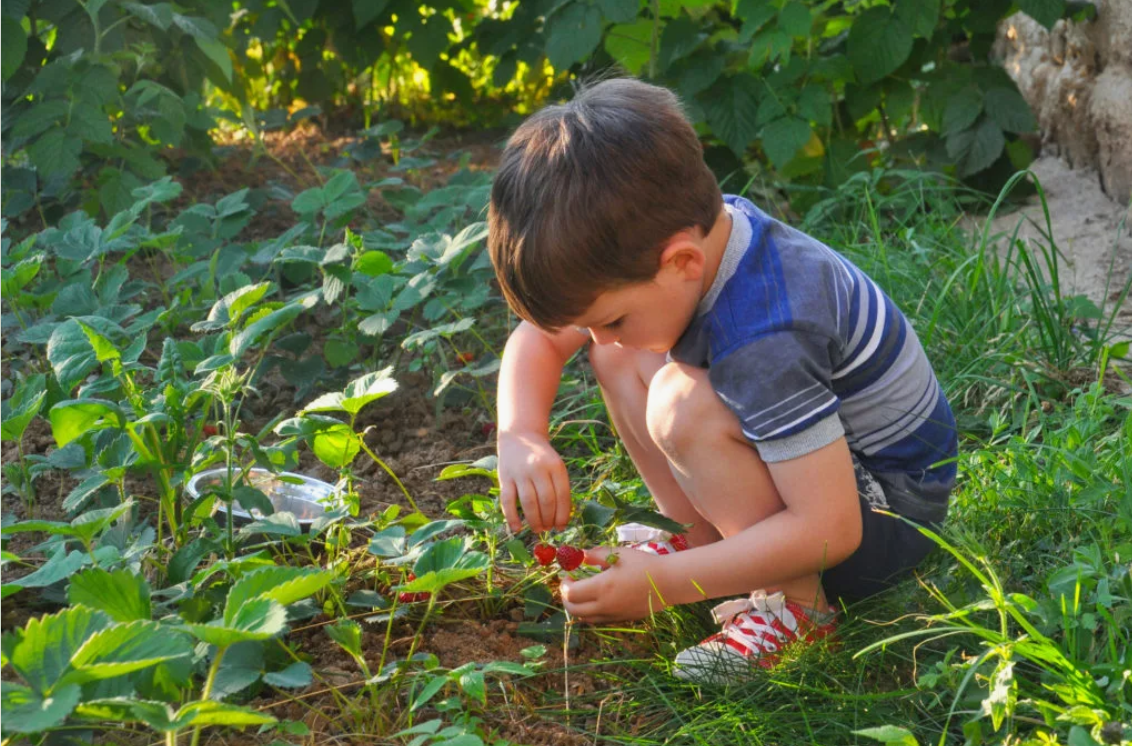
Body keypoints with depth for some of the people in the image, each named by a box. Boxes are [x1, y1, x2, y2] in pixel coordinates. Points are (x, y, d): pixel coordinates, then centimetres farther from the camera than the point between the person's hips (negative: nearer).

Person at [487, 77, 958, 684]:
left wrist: (662, 584, -34)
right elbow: (539, 335, 0)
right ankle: (706, 538, 2)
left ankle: (797, 602, -17)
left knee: (682, 406, -31)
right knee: (620, 356, -4)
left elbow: (829, 531, -36)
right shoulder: (694, 232, -12)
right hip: (800, 462, 8)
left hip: (885, 514, -8)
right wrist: (520, 438, -20)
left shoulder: (766, 341, -36)